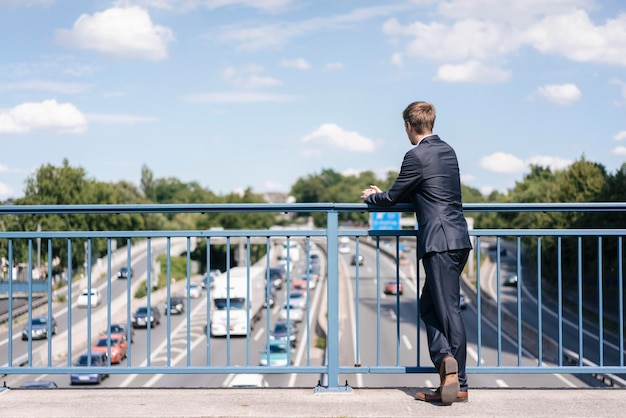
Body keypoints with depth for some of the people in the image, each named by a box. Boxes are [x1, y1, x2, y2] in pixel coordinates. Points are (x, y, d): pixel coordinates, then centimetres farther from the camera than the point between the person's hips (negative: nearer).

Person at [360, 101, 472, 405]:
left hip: (440, 242, -8)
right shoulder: (447, 151, 16)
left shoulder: (416, 156, -10)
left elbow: (392, 198, -1)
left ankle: (459, 384, -9)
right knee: (429, 307, 11)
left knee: (449, 310, -8)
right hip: (457, 240, 8)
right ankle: (449, 370, 7)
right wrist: (384, 194, 34)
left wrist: (371, 197, 20)